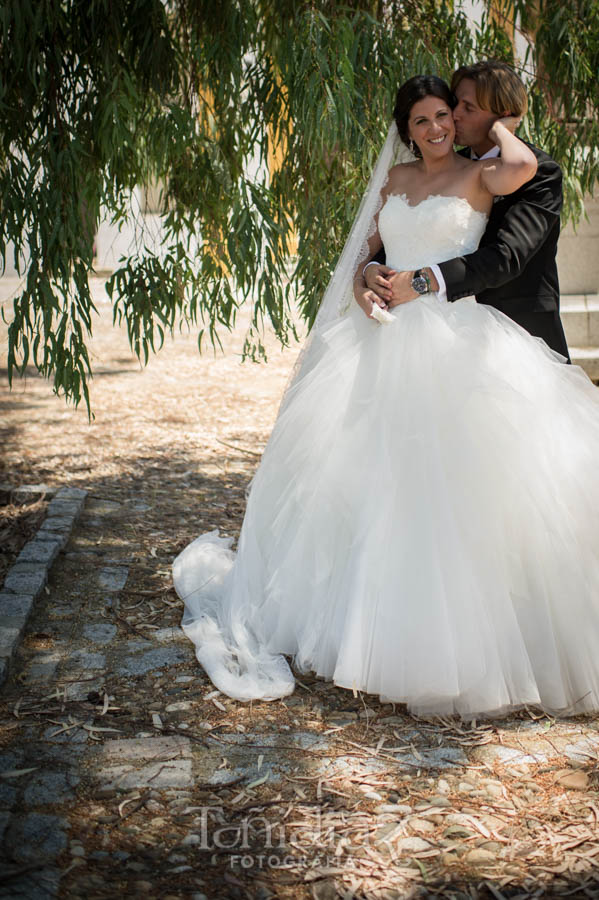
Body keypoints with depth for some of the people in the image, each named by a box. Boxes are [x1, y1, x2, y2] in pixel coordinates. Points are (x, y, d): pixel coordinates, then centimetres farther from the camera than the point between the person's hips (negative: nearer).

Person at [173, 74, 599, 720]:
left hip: (455, 342, -5)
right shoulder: (395, 178, 18)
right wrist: (360, 287, -3)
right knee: (372, 469, 4)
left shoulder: (478, 175, 2)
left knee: (451, 477, -10)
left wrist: (500, 129, 0)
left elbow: (524, 166, -21)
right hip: (387, 339, 5)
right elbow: (365, 249, 19)